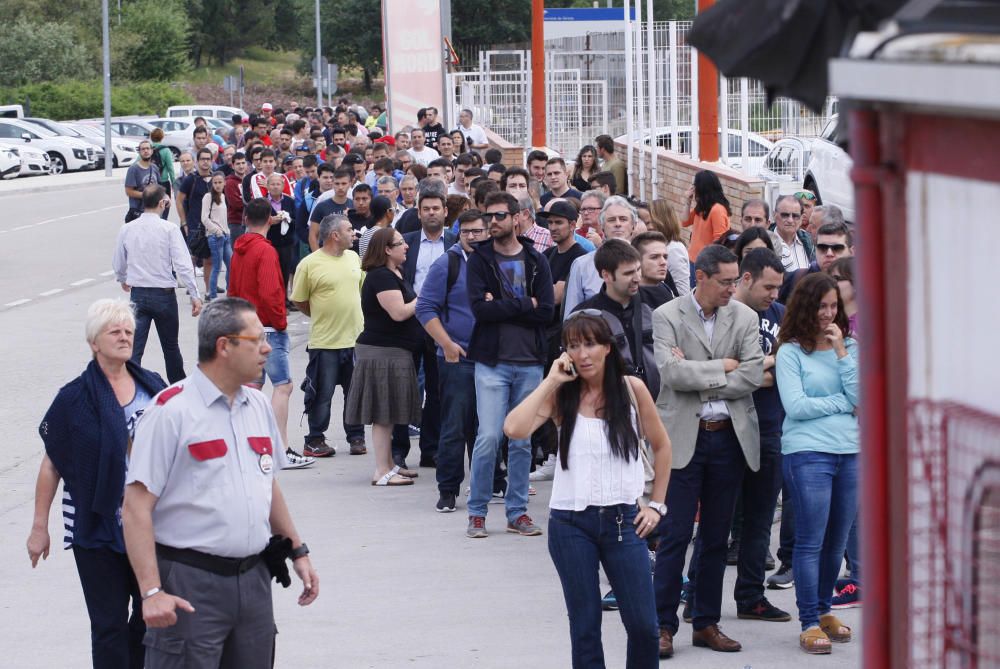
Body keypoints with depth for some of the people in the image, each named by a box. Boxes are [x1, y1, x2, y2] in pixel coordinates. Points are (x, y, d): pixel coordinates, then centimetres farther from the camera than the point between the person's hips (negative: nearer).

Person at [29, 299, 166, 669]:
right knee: (110, 626, 1)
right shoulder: (75, 398, -7)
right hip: (98, 529, -4)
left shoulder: (154, 386, 3)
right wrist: (40, 527, -3)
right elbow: (52, 464, -3)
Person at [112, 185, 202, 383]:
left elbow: (118, 265, 12)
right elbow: (183, 265, -15)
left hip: (137, 294, 2)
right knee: (170, 346, 16)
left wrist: (123, 280, 34)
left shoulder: (127, 230, 0)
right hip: (164, 294, -2)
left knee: (134, 349, -1)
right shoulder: (169, 229, -11)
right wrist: (195, 295, -10)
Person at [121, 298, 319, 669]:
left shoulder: (258, 406, 12)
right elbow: (136, 507, -14)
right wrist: (151, 591, -20)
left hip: (253, 578, 7)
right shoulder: (171, 411, -11)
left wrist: (297, 550, 23)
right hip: (190, 585, -7)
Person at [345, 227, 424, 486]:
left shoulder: (394, 274, 17)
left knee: (388, 413, 14)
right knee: (383, 413, -7)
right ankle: (382, 472, -5)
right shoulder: (381, 277, -16)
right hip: (383, 352, -10)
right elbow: (399, 312, -22)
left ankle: (389, 465, 20)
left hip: (394, 350, 10)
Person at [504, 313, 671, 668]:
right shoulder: (561, 395, -1)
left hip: (623, 520, 0)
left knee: (643, 625, -1)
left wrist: (656, 505, 7)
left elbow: (661, 446, 12)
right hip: (571, 524, 0)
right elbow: (514, 428, -19)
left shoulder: (631, 389, 0)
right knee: (584, 626, 5)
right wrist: (551, 381, -13)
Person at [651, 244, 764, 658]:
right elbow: (672, 372, -16)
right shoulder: (667, 317, -3)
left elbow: (752, 376, -6)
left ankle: (706, 624, 18)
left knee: (716, 537, 9)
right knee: (675, 535, -3)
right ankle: (663, 625, 3)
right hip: (684, 437, -3)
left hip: (729, 437, 3)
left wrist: (697, 377, -10)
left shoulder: (744, 318, 5)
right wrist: (722, 368, -9)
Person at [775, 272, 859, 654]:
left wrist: (841, 352, -6)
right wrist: (843, 403, -2)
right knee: (811, 542, -5)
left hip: (850, 452, 5)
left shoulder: (850, 347, 12)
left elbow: (861, 397, 0)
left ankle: (823, 610, 26)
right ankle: (809, 624, -1)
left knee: (837, 541, 11)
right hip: (808, 453, -5)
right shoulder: (790, 352, -1)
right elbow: (795, 406, -10)